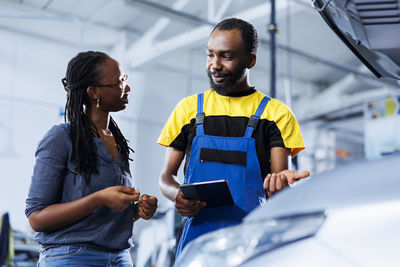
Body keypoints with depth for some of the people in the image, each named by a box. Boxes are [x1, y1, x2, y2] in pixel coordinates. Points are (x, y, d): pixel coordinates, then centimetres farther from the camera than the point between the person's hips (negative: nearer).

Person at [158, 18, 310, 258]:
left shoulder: (276, 113, 7)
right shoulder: (188, 109, 13)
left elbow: (278, 183, 0)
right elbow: (167, 177, 14)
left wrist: (280, 183, -24)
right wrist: (178, 196, -9)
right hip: (196, 236, 2)